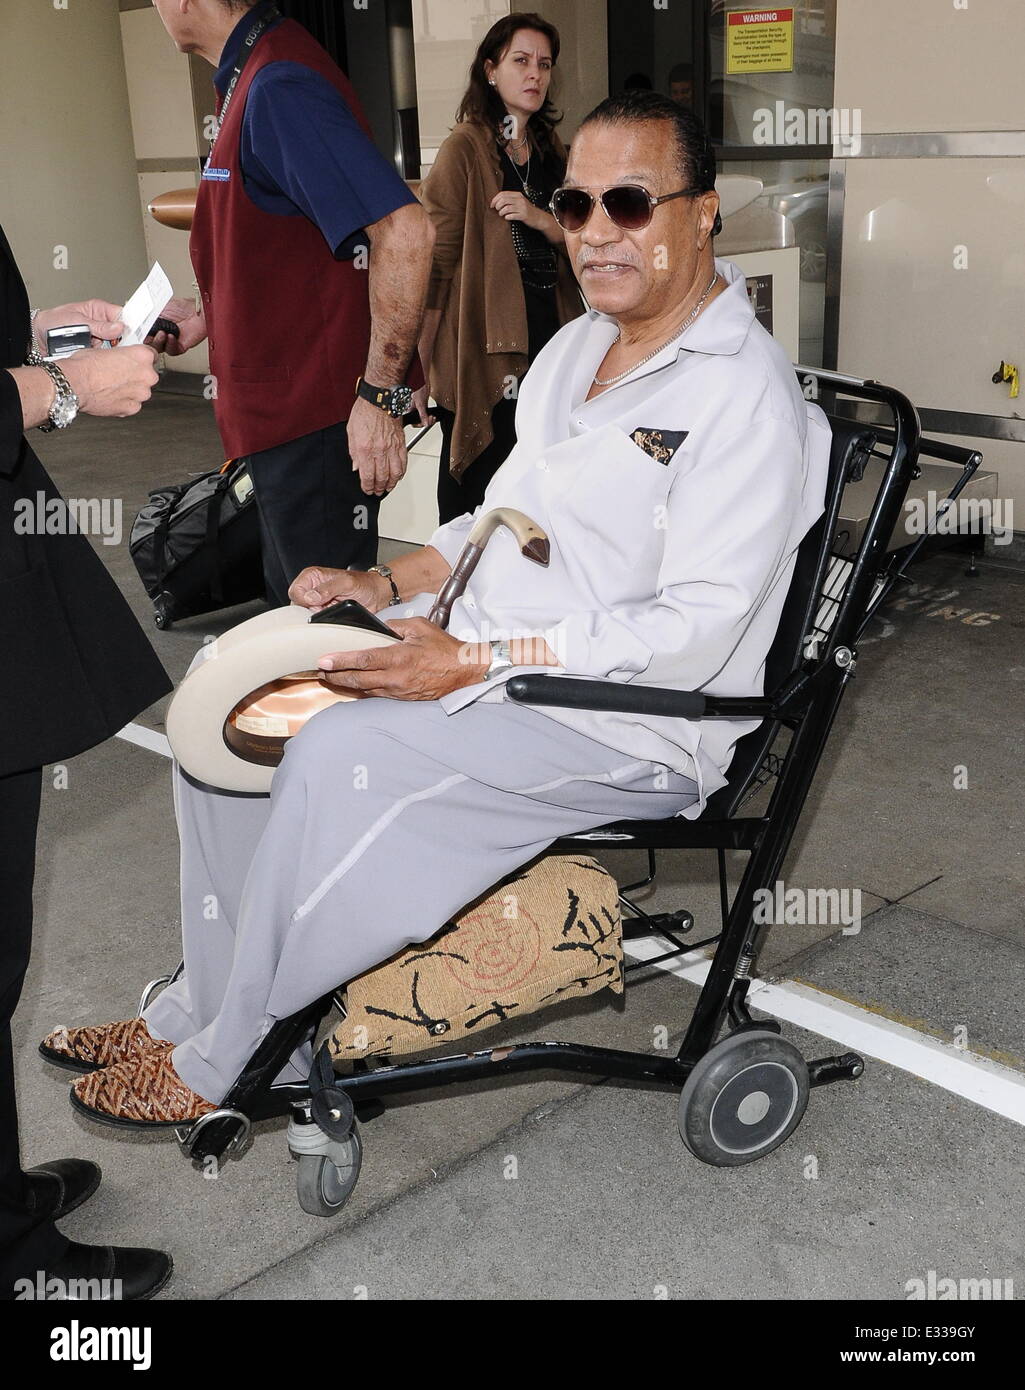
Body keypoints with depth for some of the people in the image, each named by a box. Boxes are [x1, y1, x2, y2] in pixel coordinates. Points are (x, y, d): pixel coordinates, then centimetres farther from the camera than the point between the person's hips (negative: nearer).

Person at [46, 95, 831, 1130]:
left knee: (342, 760, -28)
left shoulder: (744, 394, -15)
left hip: (628, 730, -9)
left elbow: (695, 630, -22)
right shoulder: (575, 347, 14)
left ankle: (223, 1061, -7)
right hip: (484, 661, 9)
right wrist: (386, 584, 4)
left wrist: (477, 663, -24)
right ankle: (205, 1004, 8)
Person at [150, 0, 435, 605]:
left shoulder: (278, 87, -20)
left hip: (317, 420, -11)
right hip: (285, 414, 11)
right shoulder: (253, 75, 12)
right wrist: (210, 318, 18)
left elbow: (404, 231, -29)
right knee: (295, 604, 22)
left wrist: (380, 396, -27)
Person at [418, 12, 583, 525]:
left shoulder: (553, 151, 15)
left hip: (548, 337, 6)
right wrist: (417, 363, -15)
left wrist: (540, 218, -10)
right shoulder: (465, 148, -6)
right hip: (483, 346, -6)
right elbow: (436, 258, -11)